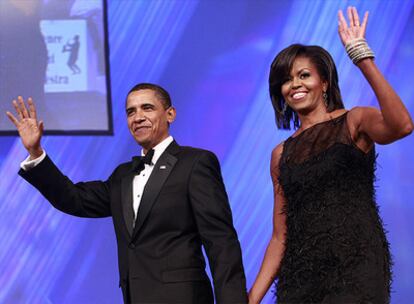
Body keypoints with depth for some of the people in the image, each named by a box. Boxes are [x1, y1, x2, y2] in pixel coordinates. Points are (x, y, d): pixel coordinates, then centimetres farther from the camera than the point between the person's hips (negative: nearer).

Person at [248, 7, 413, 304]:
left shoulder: (353, 123, 3)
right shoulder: (282, 155, 15)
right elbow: (281, 236, 14)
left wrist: (363, 59, -22)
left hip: (355, 269, -4)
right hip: (299, 277, 4)